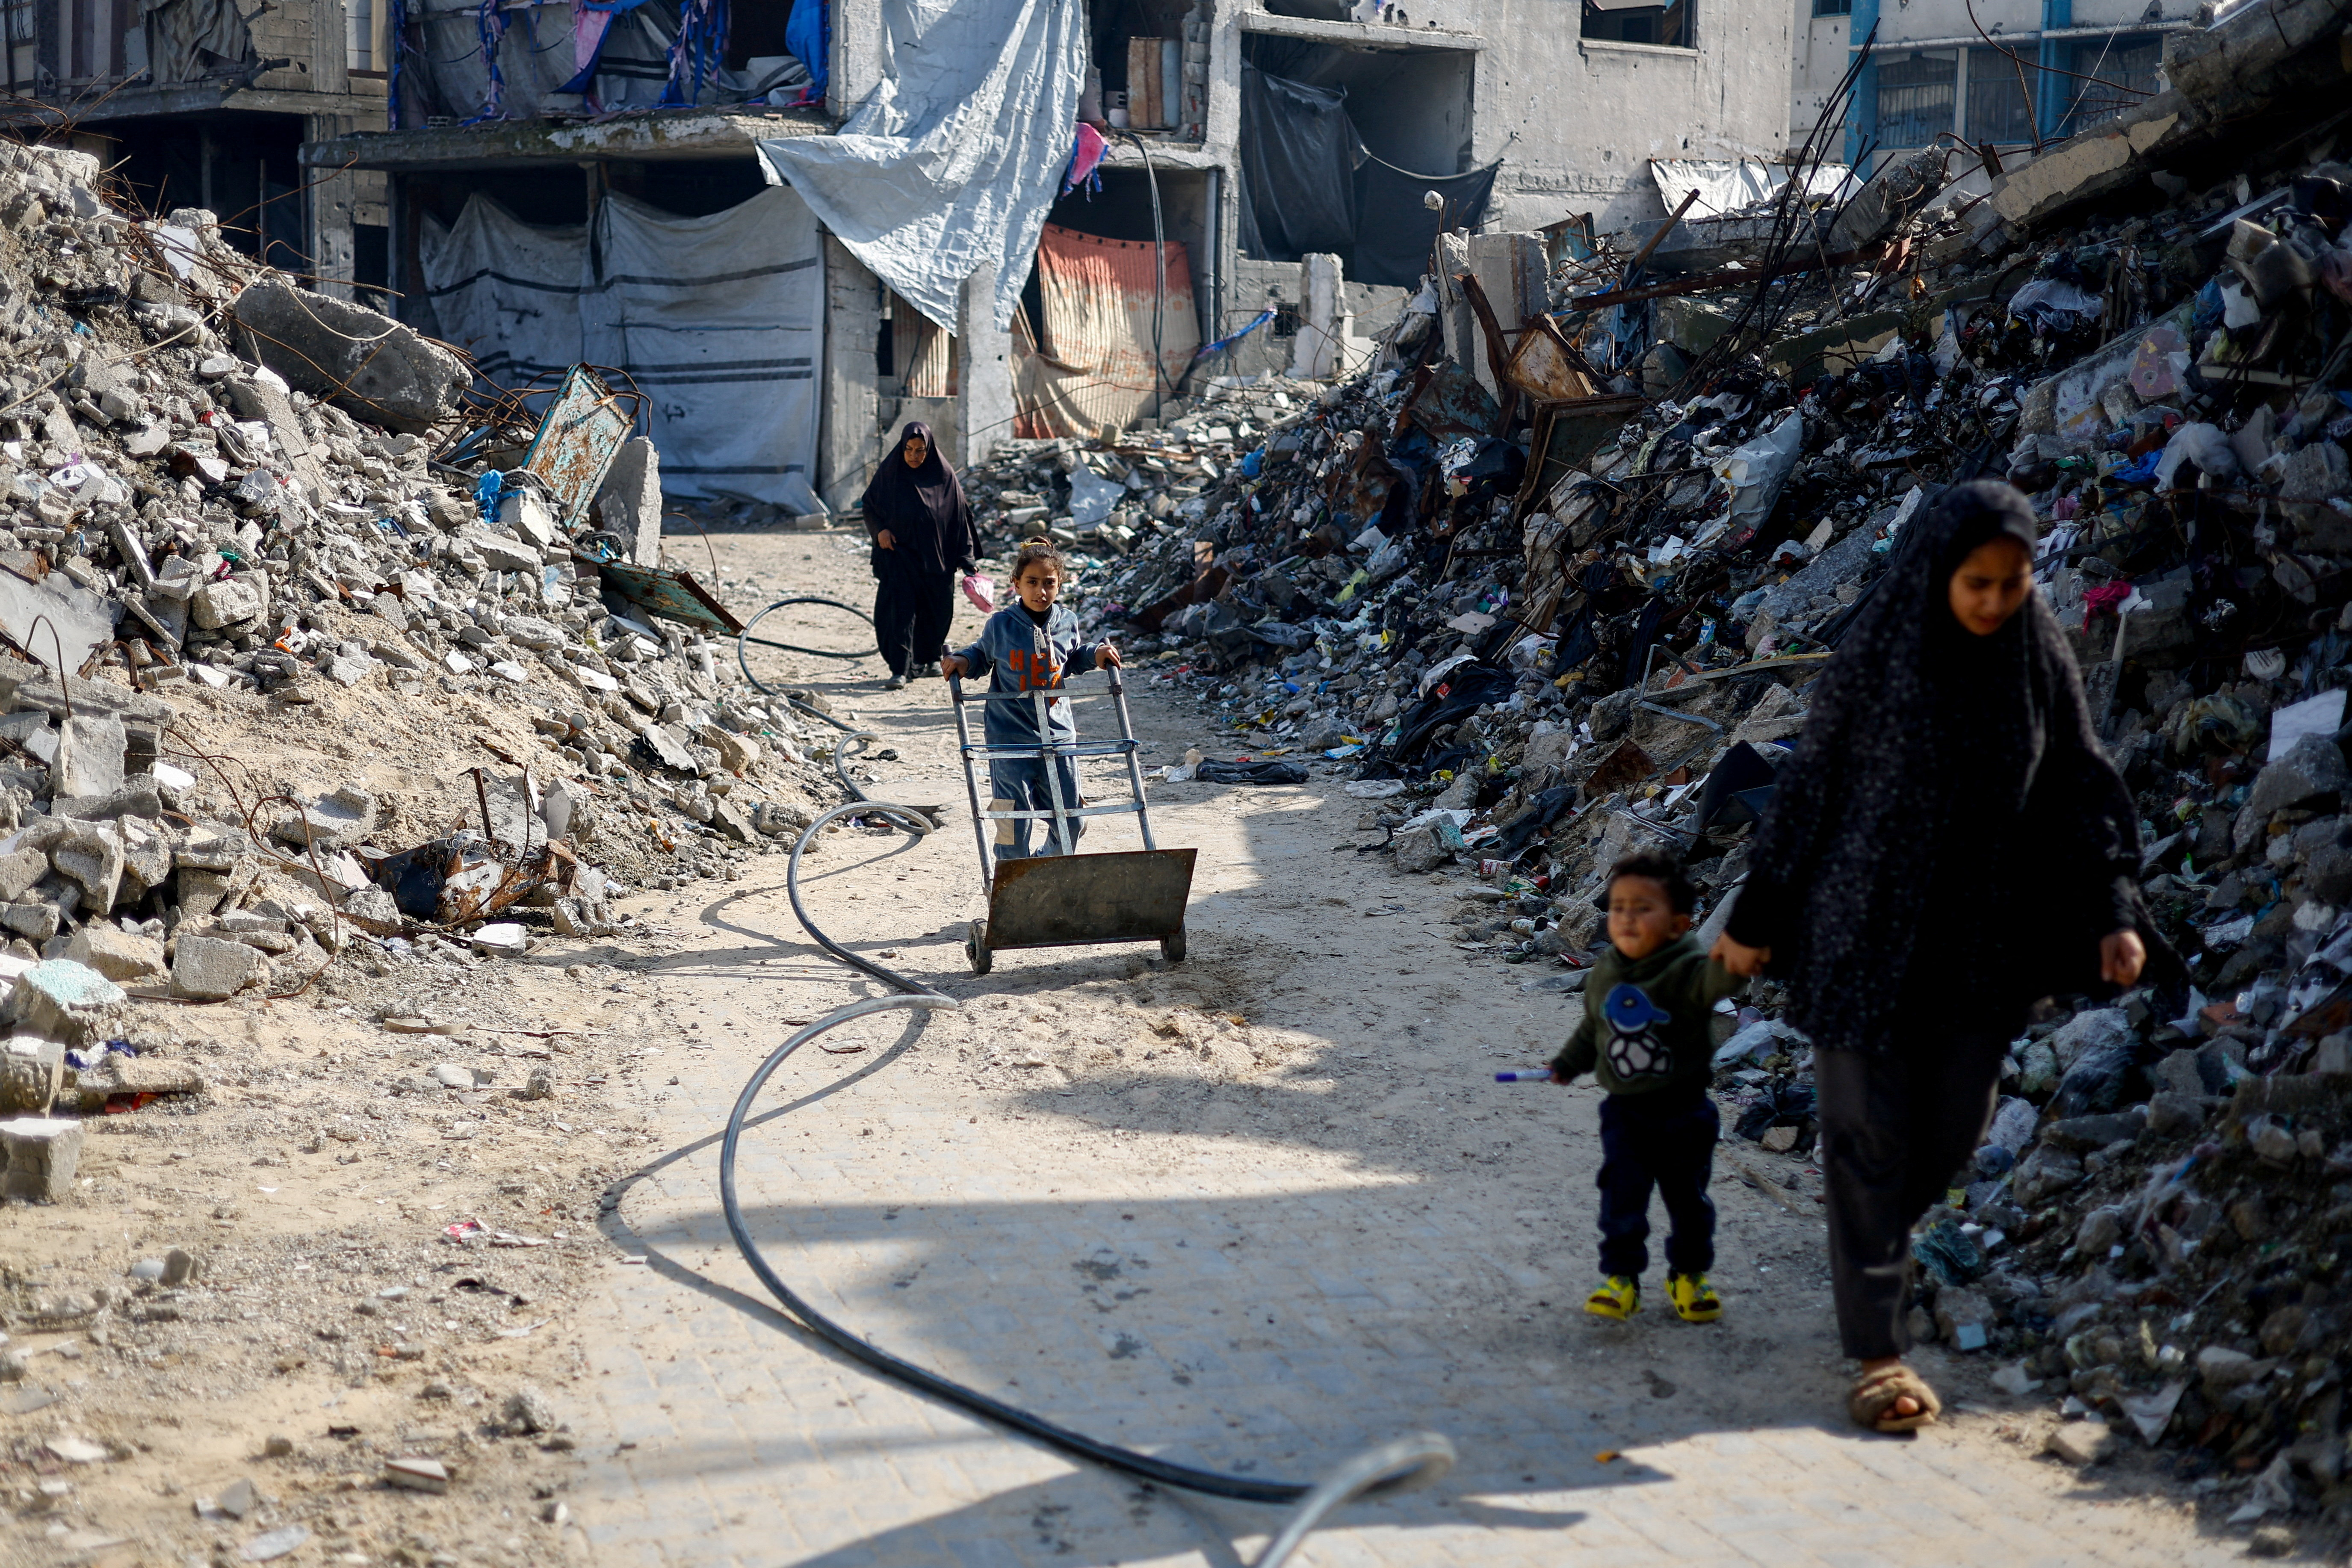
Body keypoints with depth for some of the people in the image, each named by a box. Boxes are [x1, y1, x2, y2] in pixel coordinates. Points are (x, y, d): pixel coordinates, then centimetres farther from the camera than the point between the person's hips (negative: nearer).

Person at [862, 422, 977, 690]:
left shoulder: (945, 476, -2)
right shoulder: (889, 472, -2)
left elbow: (959, 517, 0)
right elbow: (869, 506, 8)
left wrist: (966, 558, -4)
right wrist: (880, 530, -11)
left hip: (936, 555, 1)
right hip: (899, 551, -1)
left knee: (936, 610, 11)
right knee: (900, 608, -11)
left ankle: (929, 657, 36)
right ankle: (900, 670, -14)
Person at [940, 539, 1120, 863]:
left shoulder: (1067, 623, 5)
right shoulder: (1000, 626, -5)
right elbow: (982, 655, 13)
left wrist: (1095, 655, 7)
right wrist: (962, 662, -7)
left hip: (1058, 734, 3)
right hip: (1010, 736, -3)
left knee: (1070, 823, 9)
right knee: (1014, 823, -4)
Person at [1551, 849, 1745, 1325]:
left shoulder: (1686, 970, -17)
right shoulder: (1606, 972, 0)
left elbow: (1716, 980, -41)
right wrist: (1569, 1063, 21)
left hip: (1683, 1111, -3)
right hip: (1625, 1111, 3)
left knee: (1688, 1197, 10)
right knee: (1622, 1196, 0)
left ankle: (1690, 1274, 29)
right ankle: (1621, 1277, 14)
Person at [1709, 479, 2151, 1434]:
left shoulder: (2041, 659, -2)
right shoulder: (1877, 654, -11)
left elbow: (2084, 790, 4)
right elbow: (1809, 783, -5)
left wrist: (2114, 911, -6)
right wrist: (1758, 916, -3)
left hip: (1984, 942, 4)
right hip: (1869, 931, -4)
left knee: (1952, 1134, 11)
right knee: (1868, 1135, -1)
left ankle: (1874, 1242, 42)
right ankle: (1879, 1351, 4)